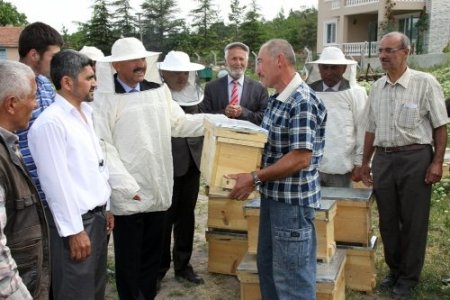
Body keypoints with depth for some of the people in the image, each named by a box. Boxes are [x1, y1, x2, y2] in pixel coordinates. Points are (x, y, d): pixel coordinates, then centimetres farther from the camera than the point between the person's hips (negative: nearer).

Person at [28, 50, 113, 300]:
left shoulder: (85, 113, 9)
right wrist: (73, 231, -16)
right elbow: (56, 182, -19)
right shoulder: (50, 122, -18)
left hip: (97, 215, 8)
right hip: (75, 221, -8)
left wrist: (105, 208, 15)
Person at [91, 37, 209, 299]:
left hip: (158, 189, 5)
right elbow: (103, 145, -14)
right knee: (129, 258, 10)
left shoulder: (159, 89, 7)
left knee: (153, 253, 19)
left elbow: (179, 123, 9)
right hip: (128, 193, -5)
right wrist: (124, 183, -22)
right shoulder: (105, 98, -9)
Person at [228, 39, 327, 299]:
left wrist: (255, 178, -20)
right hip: (273, 195, 9)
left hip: (293, 200, -9)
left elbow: (301, 158, -24)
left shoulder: (304, 102, -20)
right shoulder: (277, 100, 10)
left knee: (292, 276, 3)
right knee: (267, 267, 20)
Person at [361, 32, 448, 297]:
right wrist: (366, 162, 16)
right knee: (387, 220, 13)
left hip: (415, 158, -5)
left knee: (413, 222, 5)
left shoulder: (425, 83, -7)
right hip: (383, 159, 5)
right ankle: (394, 270, 31)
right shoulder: (377, 87, 9)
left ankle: (409, 278, 20)